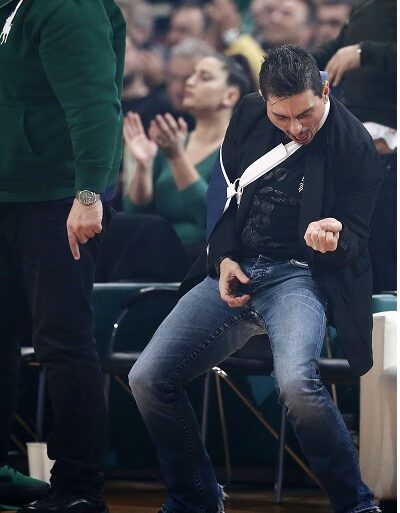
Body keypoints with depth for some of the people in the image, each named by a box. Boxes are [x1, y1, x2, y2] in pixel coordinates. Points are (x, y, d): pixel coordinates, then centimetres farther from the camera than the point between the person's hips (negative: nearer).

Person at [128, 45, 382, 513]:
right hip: (235, 269, 5)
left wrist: (333, 241, -30)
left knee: (296, 382, -35)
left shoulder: (353, 144, -10)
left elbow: (356, 241, -6)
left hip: (298, 275, -5)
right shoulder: (248, 114, 4)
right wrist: (223, 259, 1)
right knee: (147, 378, -10)